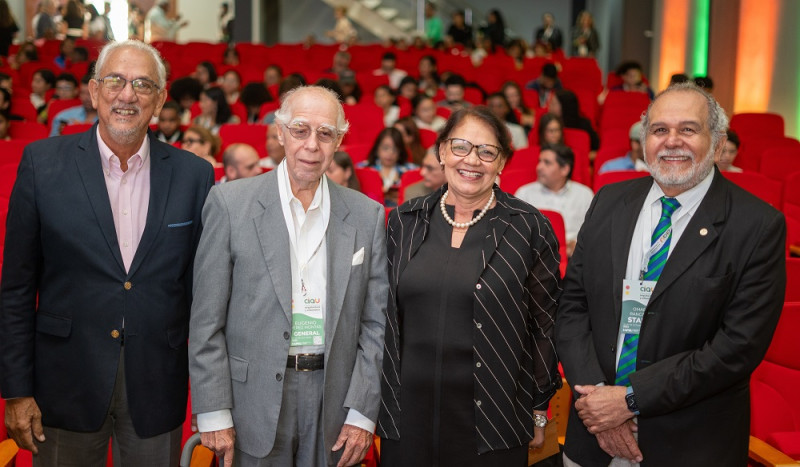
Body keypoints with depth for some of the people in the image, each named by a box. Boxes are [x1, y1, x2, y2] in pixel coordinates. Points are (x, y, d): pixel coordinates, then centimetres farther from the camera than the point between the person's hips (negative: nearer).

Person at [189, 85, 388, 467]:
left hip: (334, 402, 2)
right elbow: (207, 321, -5)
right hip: (255, 405, -1)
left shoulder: (367, 214, 1)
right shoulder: (230, 202, -5)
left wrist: (363, 413, -2)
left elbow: (375, 322, 2)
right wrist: (213, 414, -7)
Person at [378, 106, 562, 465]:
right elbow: (383, 312, 9)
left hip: (492, 421, -2)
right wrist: (378, 401, 9)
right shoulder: (404, 220, 4)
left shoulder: (529, 228, -4)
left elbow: (545, 324, -1)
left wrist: (539, 410, 1)